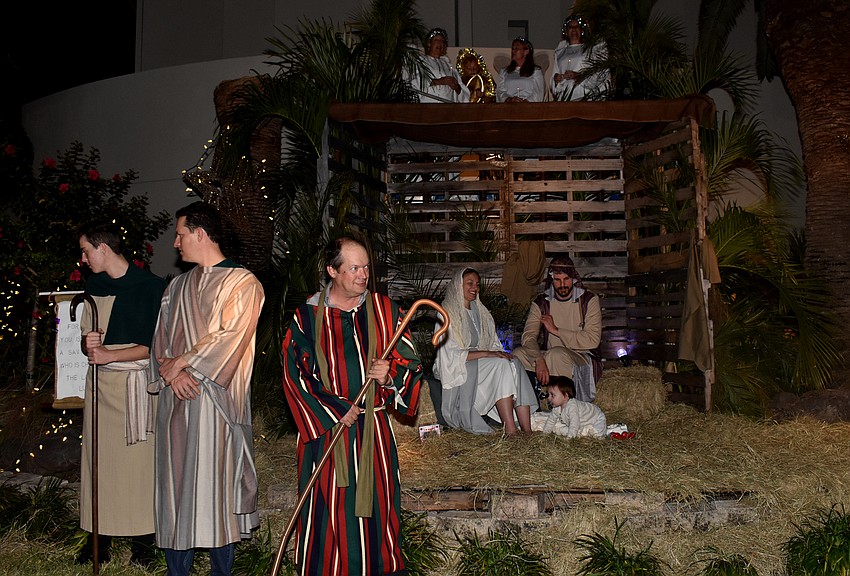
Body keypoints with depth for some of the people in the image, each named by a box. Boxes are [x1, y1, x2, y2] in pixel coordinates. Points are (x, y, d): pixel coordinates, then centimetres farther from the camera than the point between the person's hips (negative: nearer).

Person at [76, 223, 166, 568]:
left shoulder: (150, 286, -7)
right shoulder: (93, 286, 12)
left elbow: (153, 345, -10)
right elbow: (85, 338, 17)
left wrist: (108, 355, -15)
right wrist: (87, 343, -5)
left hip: (136, 384, -5)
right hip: (100, 383, 5)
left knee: (139, 460, -2)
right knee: (99, 459, 5)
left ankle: (142, 543, 8)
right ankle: (99, 541, 13)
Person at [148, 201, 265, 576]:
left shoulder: (242, 283, -3)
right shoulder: (177, 286, 16)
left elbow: (231, 337, -13)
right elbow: (162, 339, 11)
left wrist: (183, 360, -9)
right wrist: (173, 372, -8)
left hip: (217, 399, -5)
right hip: (177, 401, 6)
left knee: (216, 484, 0)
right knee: (176, 482, 7)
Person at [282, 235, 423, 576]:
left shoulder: (383, 310, 3)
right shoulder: (308, 316, -3)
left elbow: (410, 361, 6)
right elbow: (295, 374, -4)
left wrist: (389, 375, -15)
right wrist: (335, 412, -9)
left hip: (374, 428, 2)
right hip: (324, 427, -2)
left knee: (376, 505, 8)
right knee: (329, 507, 2)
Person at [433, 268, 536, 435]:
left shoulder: (480, 312, 18)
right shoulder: (448, 314, -5)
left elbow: (494, 344, 16)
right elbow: (451, 354, -15)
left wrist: (500, 353, -9)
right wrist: (487, 353, -21)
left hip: (483, 365, 6)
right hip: (458, 370, -6)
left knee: (514, 364, -22)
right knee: (501, 365, -29)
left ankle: (527, 429, -31)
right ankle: (510, 428, -34)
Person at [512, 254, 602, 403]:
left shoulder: (589, 300, -1)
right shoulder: (541, 302, 5)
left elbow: (593, 340, -13)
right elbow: (528, 336, -10)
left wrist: (556, 330, -12)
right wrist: (539, 360, -31)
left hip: (583, 359, -3)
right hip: (549, 359, 3)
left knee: (557, 354, -36)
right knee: (518, 354, -24)